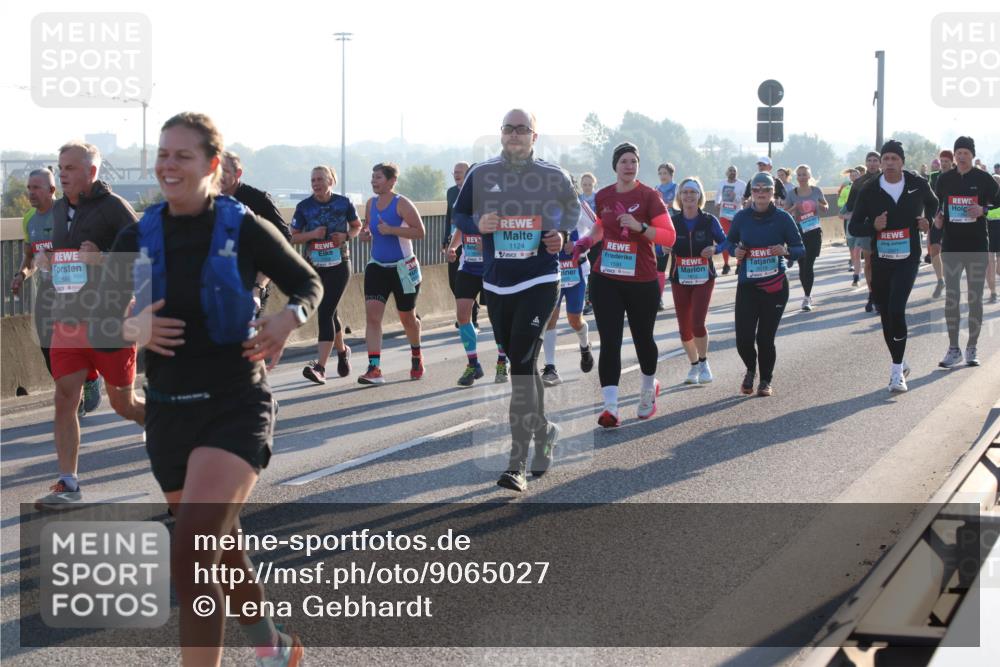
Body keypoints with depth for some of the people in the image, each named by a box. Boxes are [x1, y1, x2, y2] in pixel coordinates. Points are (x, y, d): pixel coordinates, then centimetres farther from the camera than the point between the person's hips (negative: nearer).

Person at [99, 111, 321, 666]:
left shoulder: (245, 230, -7)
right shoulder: (138, 239, 2)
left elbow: (309, 284, 6)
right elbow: (101, 317, 8)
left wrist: (287, 320, -15)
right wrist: (130, 329, -14)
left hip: (236, 408, -5)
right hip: (168, 411, 5)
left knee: (189, 559, -21)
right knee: (221, 547, 20)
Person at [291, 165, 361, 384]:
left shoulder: (343, 203, -2)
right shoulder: (304, 206, 1)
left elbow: (357, 226, 12)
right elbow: (293, 237, 5)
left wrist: (346, 236, -9)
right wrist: (312, 234, -13)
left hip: (339, 265, -3)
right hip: (315, 267, 3)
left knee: (325, 313, -14)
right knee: (329, 313, 13)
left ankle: (320, 366, -19)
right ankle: (342, 350, 41)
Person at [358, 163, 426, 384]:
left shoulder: (402, 204, -12)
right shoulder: (371, 204, 6)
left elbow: (420, 231, -17)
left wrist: (391, 230, -25)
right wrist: (365, 234, -1)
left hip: (403, 268, -5)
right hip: (377, 266, 5)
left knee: (407, 317, 11)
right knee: (372, 314, -14)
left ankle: (416, 356, 41)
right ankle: (374, 369, -18)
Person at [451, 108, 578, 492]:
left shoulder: (555, 177, 0)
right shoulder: (481, 175, 4)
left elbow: (574, 213, 15)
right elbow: (459, 215, 11)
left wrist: (562, 237, -6)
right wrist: (478, 225, -11)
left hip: (539, 283, -4)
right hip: (496, 284, 4)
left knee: (522, 363, -13)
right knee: (518, 362, 14)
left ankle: (517, 463, -14)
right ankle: (543, 429, 39)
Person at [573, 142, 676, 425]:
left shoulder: (649, 196, -8)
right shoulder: (603, 196, 5)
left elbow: (669, 237, -14)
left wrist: (639, 226, -26)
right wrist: (586, 241, 10)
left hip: (642, 282, -3)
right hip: (606, 279, 3)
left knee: (643, 338, 13)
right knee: (609, 341, -8)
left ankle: (649, 388, 41)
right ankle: (610, 407, -12)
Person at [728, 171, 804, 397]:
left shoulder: (782, 218, -3)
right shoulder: (742, 217, 1)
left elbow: (800, 249, 0)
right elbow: (730, 241, 16)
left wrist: (786, 251, -21)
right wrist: (735, 251, -7)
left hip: (775, 287, -1)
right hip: (747, 285, 1)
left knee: (765, 337, 1)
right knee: (743, 338, -7)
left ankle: (765, 380, 24)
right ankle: (751, 370, 26)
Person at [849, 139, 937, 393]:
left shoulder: (917, 184, -1)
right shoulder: (869, 190, -3)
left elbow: (932, 203, 22)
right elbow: (853, 227, 0)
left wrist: (927, 220, 2)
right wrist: (873, 226, -20)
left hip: (907, 260, -2)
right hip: (880, 260, 2)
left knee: (896, 310, -18)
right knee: (886, 316, 10)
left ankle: (897, 371, -13)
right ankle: (899, 364, 30)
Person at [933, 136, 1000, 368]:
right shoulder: (945, 179, 5)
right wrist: (937, 218, -2)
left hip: (977, 245, -2)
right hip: (951, 244, 2)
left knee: (975, 297, 2)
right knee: (951, 297, 1)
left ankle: (972, 349, 11)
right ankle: (953, 349, 7)